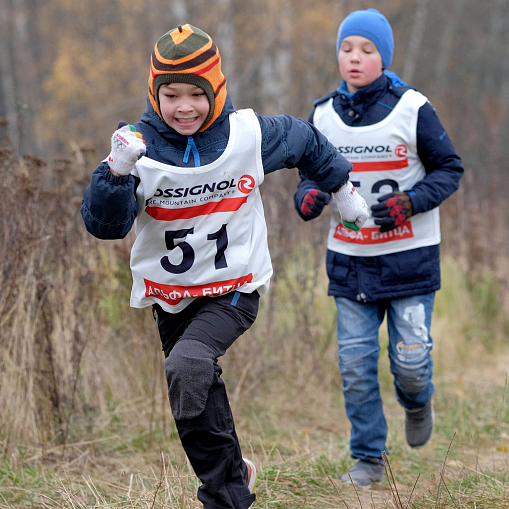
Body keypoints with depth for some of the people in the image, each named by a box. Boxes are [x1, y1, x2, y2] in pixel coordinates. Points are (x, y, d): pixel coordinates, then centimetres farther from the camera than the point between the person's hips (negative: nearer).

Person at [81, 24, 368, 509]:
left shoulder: (249, 134, -11)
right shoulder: (138, 145, -12)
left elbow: (306, 141, 10)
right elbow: (104, 224, -20)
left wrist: (341, 190, 24)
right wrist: (118, 171, -37)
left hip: (234, 289, -3)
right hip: (169, 294, 3)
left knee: (186, 367, -28)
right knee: (199, 393, 17)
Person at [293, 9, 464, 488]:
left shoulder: (412, 108, -7)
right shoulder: (323, 115, 3)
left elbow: (449, 169, -1)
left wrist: (409, 202, -18)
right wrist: (307, 197, -10)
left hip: (410, 256, -3)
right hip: (350, 259, 3)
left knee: (410, 360, -3)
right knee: (355, 364, 1)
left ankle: (417, 403, 33)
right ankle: (368, 458, 16)